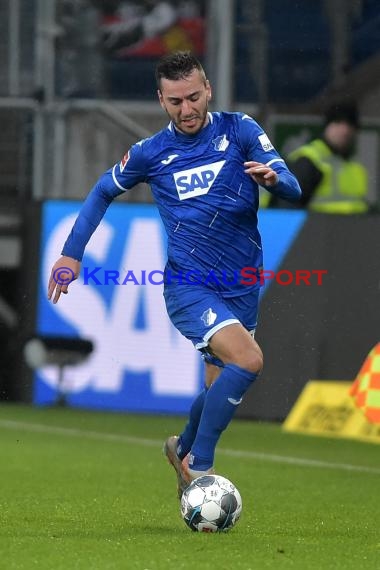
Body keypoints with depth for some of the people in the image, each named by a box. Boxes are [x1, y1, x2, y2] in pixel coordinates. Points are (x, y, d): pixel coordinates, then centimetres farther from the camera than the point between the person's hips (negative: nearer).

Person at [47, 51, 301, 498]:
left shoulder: (239, 131, -2)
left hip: (242, 289, 3)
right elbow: (103, 191, 15)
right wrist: (71, 252, 8)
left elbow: (292, 189, -9)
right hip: (188, 287, -3)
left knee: (222, 389, 14)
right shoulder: (151, 153, -2)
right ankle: (198, 466, -15)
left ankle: (183, 450, 45)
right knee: (247, 360, -26)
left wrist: (272, 178, -33)